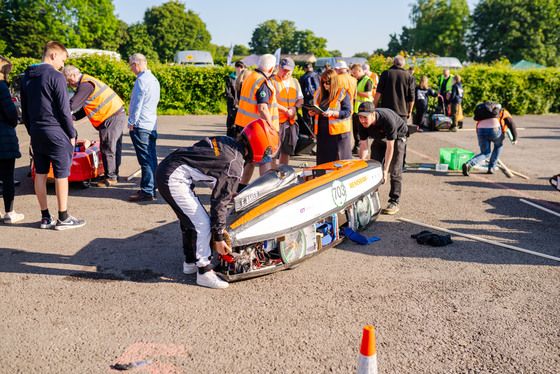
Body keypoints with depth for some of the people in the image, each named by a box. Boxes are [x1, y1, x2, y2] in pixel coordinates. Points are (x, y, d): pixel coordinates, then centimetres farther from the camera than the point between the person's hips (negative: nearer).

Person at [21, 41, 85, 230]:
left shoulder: (27, 77, 12)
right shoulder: (56, 76, -12)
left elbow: (24, 110, 16)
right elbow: (64, 110, -14)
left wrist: (32, 131, 21)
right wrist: (72, 134, -5)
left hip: (36, 132, 7)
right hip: (56, 132, -7)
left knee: (40, 174, 10)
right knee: (61, 175, 0)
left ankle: (45, 217, 17)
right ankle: (63, 218, 6)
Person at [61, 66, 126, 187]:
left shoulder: (86, 85, -16)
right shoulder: (87, 82, 18)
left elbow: (72, 105, -18)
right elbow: (85, 106, 23)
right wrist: (74, 117, 12)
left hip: (112, 118, -10)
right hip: (119, 115, 10)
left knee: (107, 149, -3)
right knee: (115, 148, 16)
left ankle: (110, 178, 5)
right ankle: (114, 173, 26)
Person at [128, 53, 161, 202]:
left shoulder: (141, 80, -13)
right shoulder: (154, 79, 15)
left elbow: (137, 104, -16)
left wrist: (132, 123, -8)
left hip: (141, 125, -9)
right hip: (152, 125, 9)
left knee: (145, 160, -7)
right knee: (152, 158, 11)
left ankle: (147, 192, -4)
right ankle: (152, 188, 18)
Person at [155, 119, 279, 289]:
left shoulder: (227, 141, 8)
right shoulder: (234, 166, -16)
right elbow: (219, 202, -14)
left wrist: (229, 192, 29)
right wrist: (219, 238, -6)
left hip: (165, 168, 10)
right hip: (174, 179, -10)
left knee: (189, 218, 21)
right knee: (202, 224, -6)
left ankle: (190, 262, 35)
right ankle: (204, 272, 5)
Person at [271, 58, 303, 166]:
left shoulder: (295, 82, 15)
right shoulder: (273, 81, -5)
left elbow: (300, 99, 17)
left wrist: (295, 108, -4)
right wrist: (286, 110, -14)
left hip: (290, 122, 6)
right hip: (276, 121, -6)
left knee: (287, 151, 11)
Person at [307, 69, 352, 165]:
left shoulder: (342, 93, -4)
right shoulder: (319, 93, 14)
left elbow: (347, 112, -9)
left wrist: (333, 113, -22)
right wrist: (312, 112, 1)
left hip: (338, 132, -5)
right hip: (322, 132, 5)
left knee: (339, 158, -4)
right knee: (323, 159, 7)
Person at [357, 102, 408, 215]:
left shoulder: (388, 120, -40)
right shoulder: (363, 123, -24)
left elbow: (390, 147, -34)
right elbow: (363, 145, -17)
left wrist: (385, 170, -33)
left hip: (397, 136, -5)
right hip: (379, 138, 5)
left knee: (395, 170, -12)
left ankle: (394, 202, -8)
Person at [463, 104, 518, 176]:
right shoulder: (505, 113, 29)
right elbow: (512, 124, 14)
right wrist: (515, 138, 24)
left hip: (480, 130, 4)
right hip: (494, 130, -4)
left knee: (485, 154, 17)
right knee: (498, 145, 30)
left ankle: (468, 164, -9)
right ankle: (491, 167, 25)